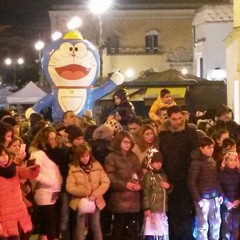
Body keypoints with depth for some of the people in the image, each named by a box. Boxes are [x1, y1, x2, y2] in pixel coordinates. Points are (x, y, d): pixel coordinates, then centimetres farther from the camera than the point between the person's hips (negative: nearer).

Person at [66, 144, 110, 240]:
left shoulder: (97, 166, 1)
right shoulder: (73, 168, -4)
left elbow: (106, 182, -3)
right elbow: (69, 187, -9)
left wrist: (95, 194, -16)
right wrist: (85, 192, -19)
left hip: (95, 202, 1)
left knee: (96, 228, 7)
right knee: (80, 228, 5)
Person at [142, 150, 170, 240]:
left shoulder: (163, 175, 15)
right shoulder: (148, 176, -8)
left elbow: (167, 191, 28)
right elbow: (145, 193, -13)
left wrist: (168, 186, 4)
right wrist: (146, 208, -19)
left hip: (163, 209, 8)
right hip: (152, 209, -7)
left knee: (163, 232, 11)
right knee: (151, 231, -6)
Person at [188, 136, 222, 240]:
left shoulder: (212, 161, 10)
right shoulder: (196, 162, -10)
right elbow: (191, 183, -12)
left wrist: (220, 194, 9)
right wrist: (198, 199, -15)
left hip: (214, 198, 7)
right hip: (203, 198, -7)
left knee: (216, 223, 15)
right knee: (203, 225, -1)